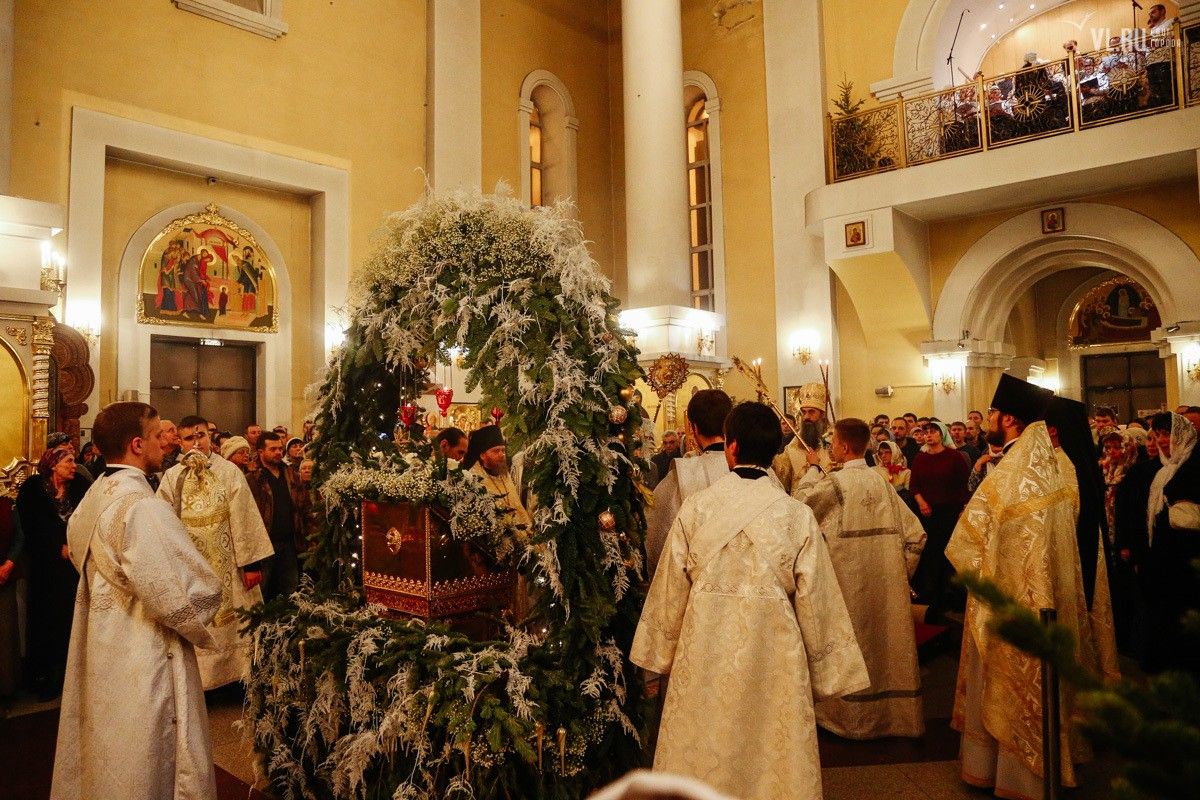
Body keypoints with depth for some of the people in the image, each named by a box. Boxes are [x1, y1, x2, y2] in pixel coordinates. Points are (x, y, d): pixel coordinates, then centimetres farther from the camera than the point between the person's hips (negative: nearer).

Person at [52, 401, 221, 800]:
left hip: (101, 655, 9)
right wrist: (198, 628, -5)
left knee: (106, 760, 23)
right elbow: (191, 593, -25)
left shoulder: (92, 499, 5)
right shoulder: (142, 507, -24)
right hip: (145, 663, -9)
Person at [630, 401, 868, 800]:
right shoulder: (797, 515, -10)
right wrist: (824, 672, 9)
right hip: (773, 658, 0)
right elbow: (814, 602, -5)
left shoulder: (695, 507, -9)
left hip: (704, 655, 1)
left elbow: (670, 589, -1)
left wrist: (665, 653, 13)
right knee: (772, 755, 17)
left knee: (705, 755, 18)